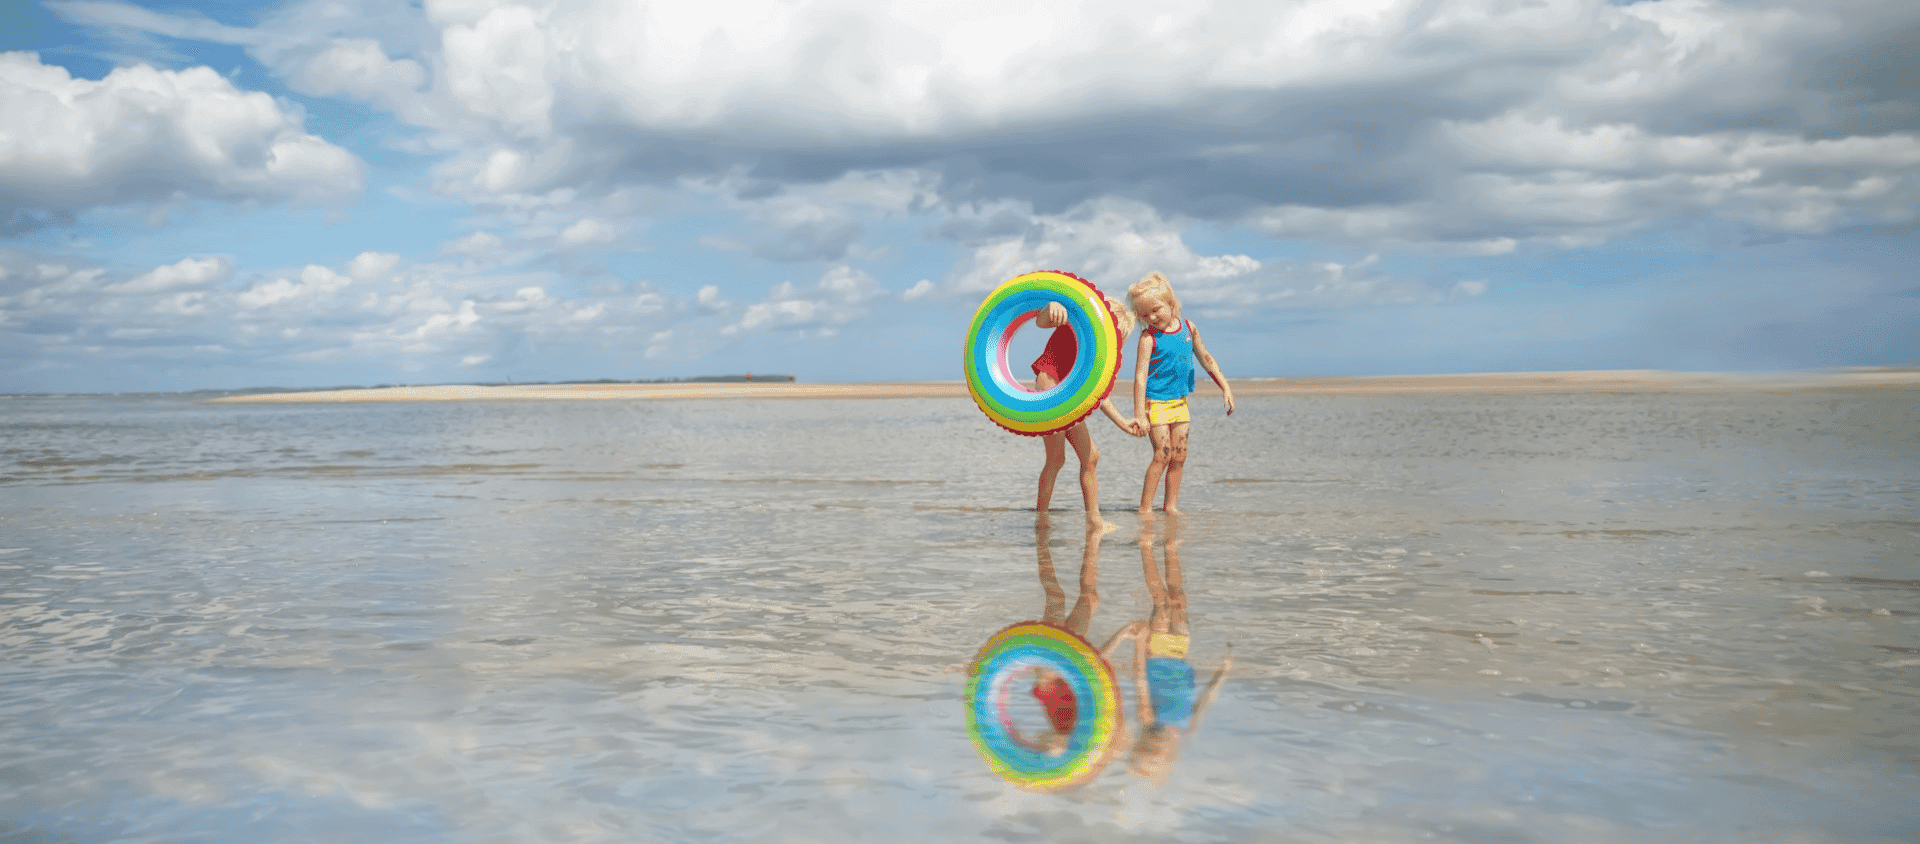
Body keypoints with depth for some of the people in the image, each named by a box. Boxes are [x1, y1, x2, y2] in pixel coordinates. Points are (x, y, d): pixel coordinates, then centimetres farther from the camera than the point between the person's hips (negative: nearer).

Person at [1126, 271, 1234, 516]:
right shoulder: (1148, 338, -13)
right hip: (1156, 402, -5)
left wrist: (1225, 387, 15)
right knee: (1163, 454, -11)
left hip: (1180, 402, 6)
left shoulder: (1188, 327, 3)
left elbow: (1205, 358, 16)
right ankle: (1145, 507, -4)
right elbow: (1140, 377, -18)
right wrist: (1139, 414, -25)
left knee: (1179, 456, 6)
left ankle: (1171, 505, 16)